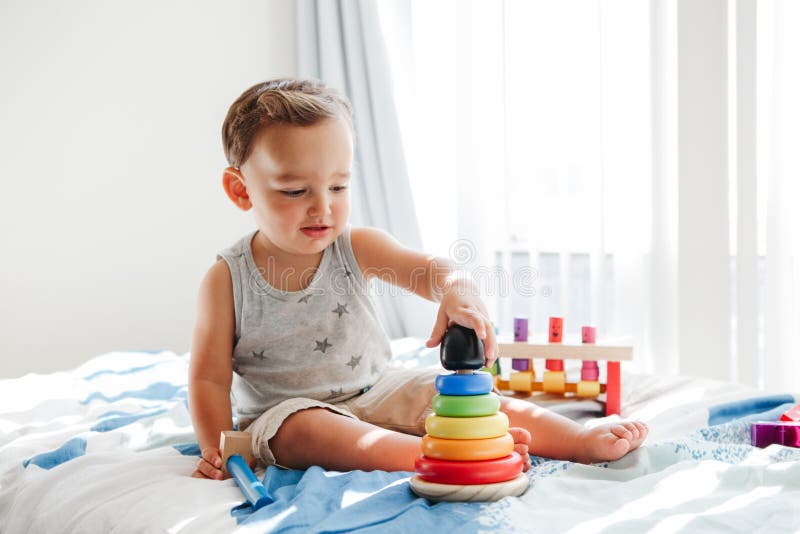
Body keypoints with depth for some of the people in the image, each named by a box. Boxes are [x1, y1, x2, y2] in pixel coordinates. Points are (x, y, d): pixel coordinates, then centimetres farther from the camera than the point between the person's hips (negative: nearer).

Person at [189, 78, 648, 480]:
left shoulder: (356, 247, -5)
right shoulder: (228, 279, -11)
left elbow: (429, 269, -19)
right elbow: (210, 378, -8)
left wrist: (458, 291, -43)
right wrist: (216, 451, -20)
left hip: (376, 393, 3)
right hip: (284, 412, -3)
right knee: (303, 430, -36)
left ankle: (580, 441, -20)